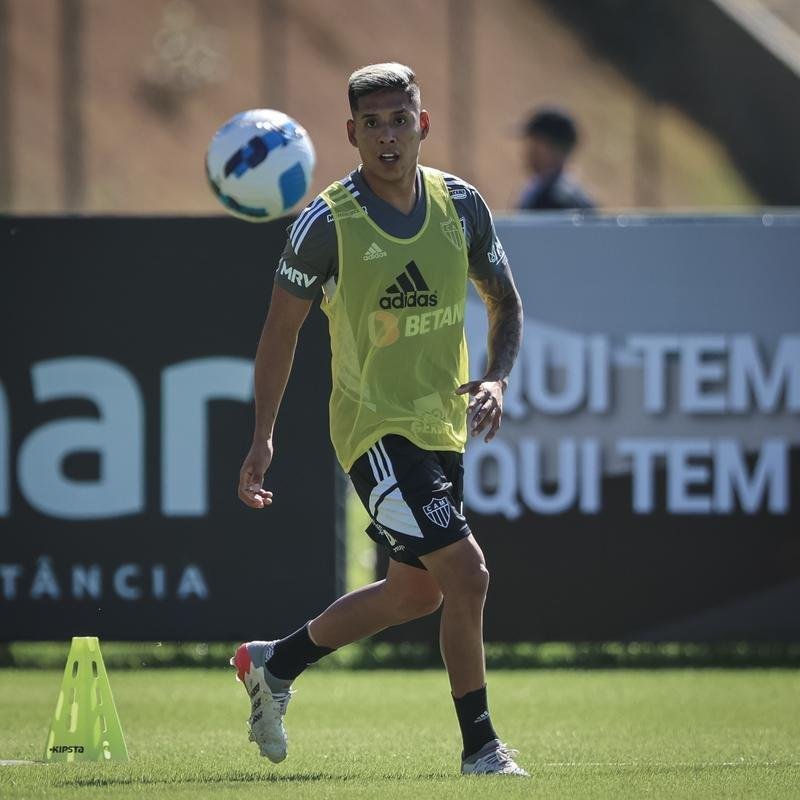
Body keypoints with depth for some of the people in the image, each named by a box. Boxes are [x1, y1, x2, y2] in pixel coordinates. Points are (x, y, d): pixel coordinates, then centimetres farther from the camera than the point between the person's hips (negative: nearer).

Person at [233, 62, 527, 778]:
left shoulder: (461, 205, -1)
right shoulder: (328, 223, -14)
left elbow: (505, 301, 11)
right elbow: (282, 328, -5)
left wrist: (496, 380, -8)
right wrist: (262, 437, -9)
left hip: (443, 425, 7)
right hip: (375, 426, -7)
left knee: (416, 592, 18)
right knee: (467, 574, -17)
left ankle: (275, 664, 38)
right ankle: (480, 746, -3)